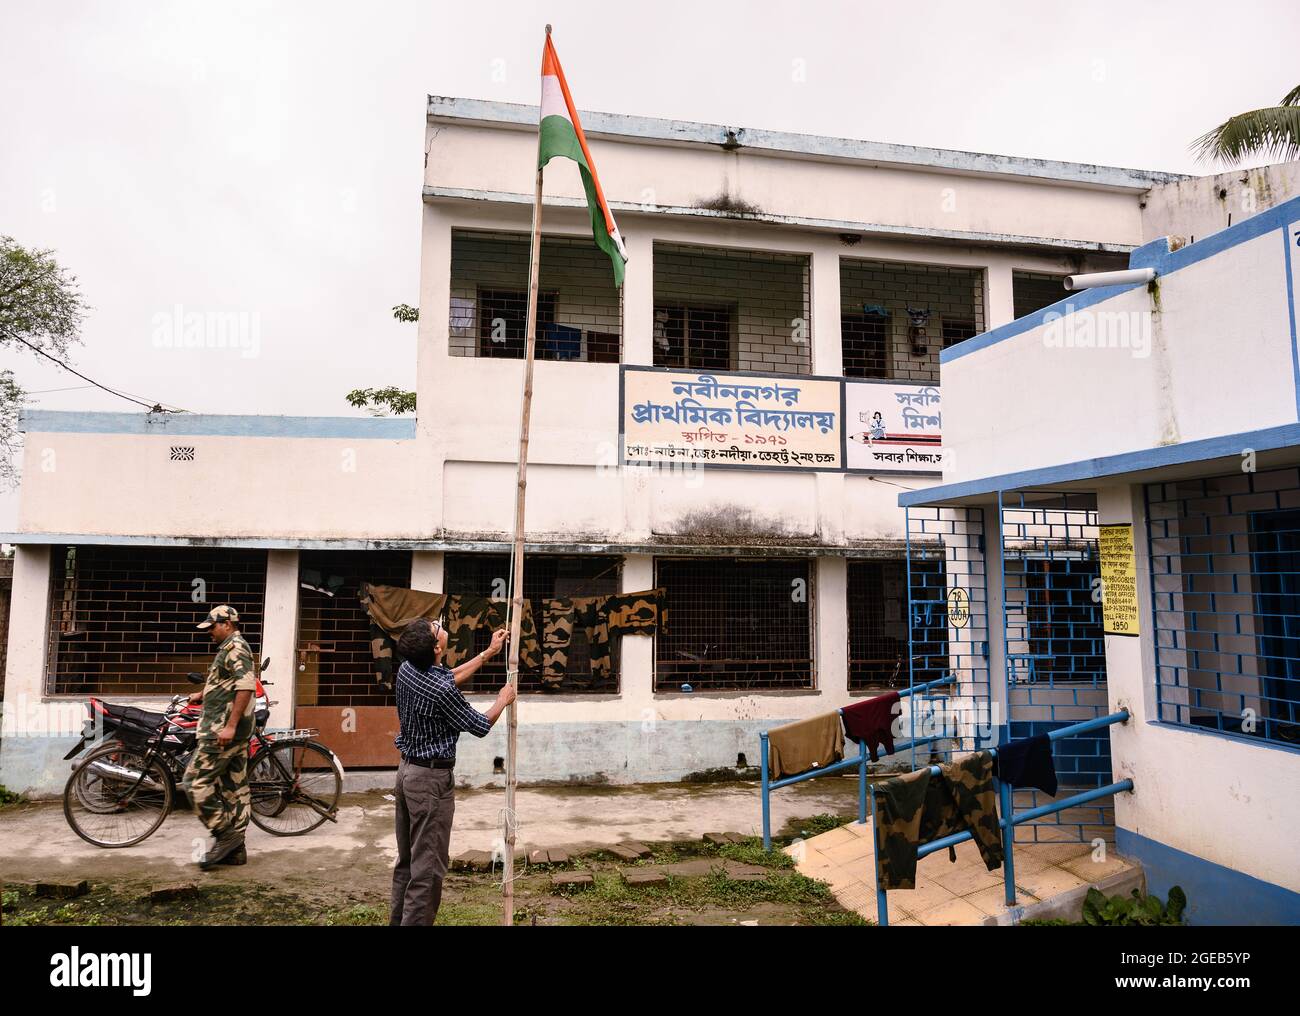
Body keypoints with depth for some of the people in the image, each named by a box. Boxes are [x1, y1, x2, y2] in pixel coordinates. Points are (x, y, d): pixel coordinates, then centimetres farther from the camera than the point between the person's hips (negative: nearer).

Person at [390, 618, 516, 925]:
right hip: (432, 778, -9)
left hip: (407, 770, 9)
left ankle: (398, 919, 27)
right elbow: (479, 726, -10)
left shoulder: (407, 669, -2)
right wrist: (503, 700, 8)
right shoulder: (441, 691, -25)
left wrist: (488, 652, 20)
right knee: (428, 867, 0)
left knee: (407, 860, 18)